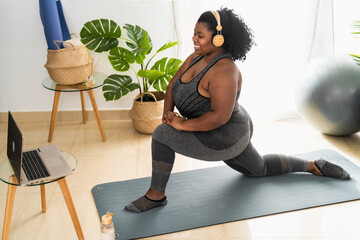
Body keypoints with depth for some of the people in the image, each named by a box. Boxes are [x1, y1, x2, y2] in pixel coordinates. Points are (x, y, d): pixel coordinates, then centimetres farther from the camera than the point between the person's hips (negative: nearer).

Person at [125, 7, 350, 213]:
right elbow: (173, 85, 5)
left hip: (225, 136, -10)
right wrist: (168, 113, -9)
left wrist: (183, 124, -26)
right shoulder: (196, 58, -1)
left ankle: (156, 195, -3)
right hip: (232, 133, 10)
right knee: (260, 168, 29)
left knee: (162, 135, -18)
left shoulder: (224, 71, -29)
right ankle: (314, 166, 37)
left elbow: (219, 116, -33)